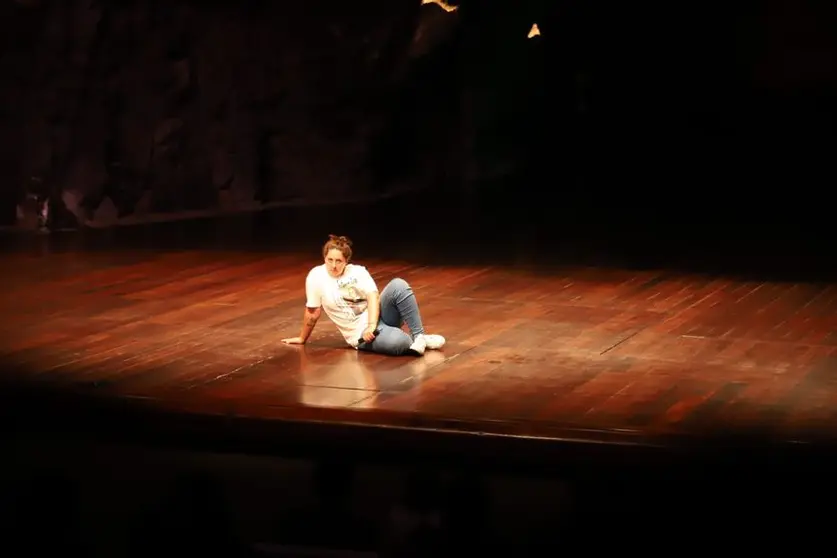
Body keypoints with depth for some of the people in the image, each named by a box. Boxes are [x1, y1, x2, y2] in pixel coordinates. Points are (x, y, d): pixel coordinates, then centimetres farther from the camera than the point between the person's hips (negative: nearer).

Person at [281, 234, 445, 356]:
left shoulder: (358, 271, 2)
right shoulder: (316, 276, -6)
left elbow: (373, 296, -10)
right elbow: (312, 313, 2)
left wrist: (372, 324, -25)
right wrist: (302, 339, 9)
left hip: (378, 315, 4)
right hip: (361, 333, -4)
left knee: (398, 285, -27)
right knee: (399, 342, -38)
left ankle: (419, 336, -19)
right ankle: (415, 342, -3)